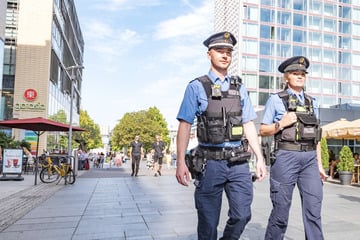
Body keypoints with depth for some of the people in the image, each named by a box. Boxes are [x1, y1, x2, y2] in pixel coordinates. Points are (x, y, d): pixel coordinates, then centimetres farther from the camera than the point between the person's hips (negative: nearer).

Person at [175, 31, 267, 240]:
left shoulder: (239, 88, 13)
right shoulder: (197, 87, 1)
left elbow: (249, 125, 12)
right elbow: (185, 125, -5)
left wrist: (260, 159, 7)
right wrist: (181, 162, -13)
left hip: (239, 162, 4)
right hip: (211, 163, -3)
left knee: (242, 215, 3)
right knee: (208, 221, 6)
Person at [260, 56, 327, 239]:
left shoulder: (312, 102, 17)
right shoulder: (276, 100, 4)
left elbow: (316, 136, 17)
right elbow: (263, 130, 3)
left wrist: (319, 164, 12)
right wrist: (281, 124, -13)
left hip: (310, 159, 4)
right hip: (285, 157, -4)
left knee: (314, 210, -1)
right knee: (281, 210, 4)